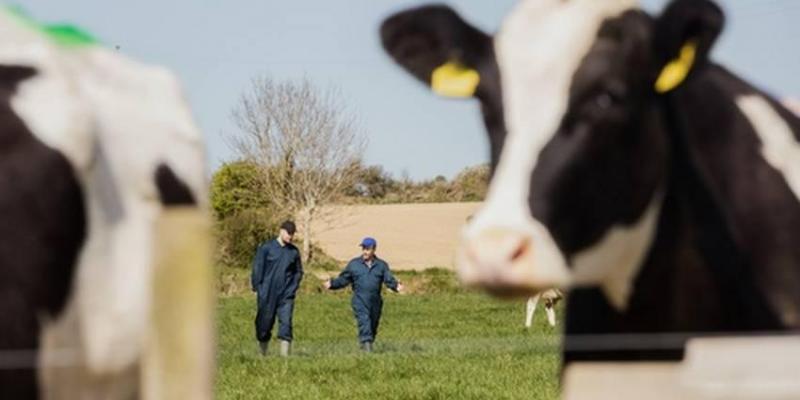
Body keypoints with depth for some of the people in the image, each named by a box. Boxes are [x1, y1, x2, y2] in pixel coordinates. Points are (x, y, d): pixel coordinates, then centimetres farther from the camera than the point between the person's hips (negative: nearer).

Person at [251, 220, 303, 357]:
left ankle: (285, 354, -12)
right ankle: (263, 354, 21)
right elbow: (257, 269, -2)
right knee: (264, 324, 6)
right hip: (268, 295, -2)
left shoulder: (294, 251, 8)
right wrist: (258, 288, -6)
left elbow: (298, 272, 17)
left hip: (286, 296, 2)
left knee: (286, 322, -9)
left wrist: (293, 288, 5)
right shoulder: (266, 248, -2)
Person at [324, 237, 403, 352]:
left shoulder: (381, 265, 8)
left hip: (375, 302, 2)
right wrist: (332, 284, -8)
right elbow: (343, 279, 9)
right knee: (364, 322, -20)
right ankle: (366, 343, -30)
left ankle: (367, 345, 28)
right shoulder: (354, 264, 7)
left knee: (373, 326, 11)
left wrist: (396, 286, -24)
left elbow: (389, 280, -3)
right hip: (360, 301, -2)